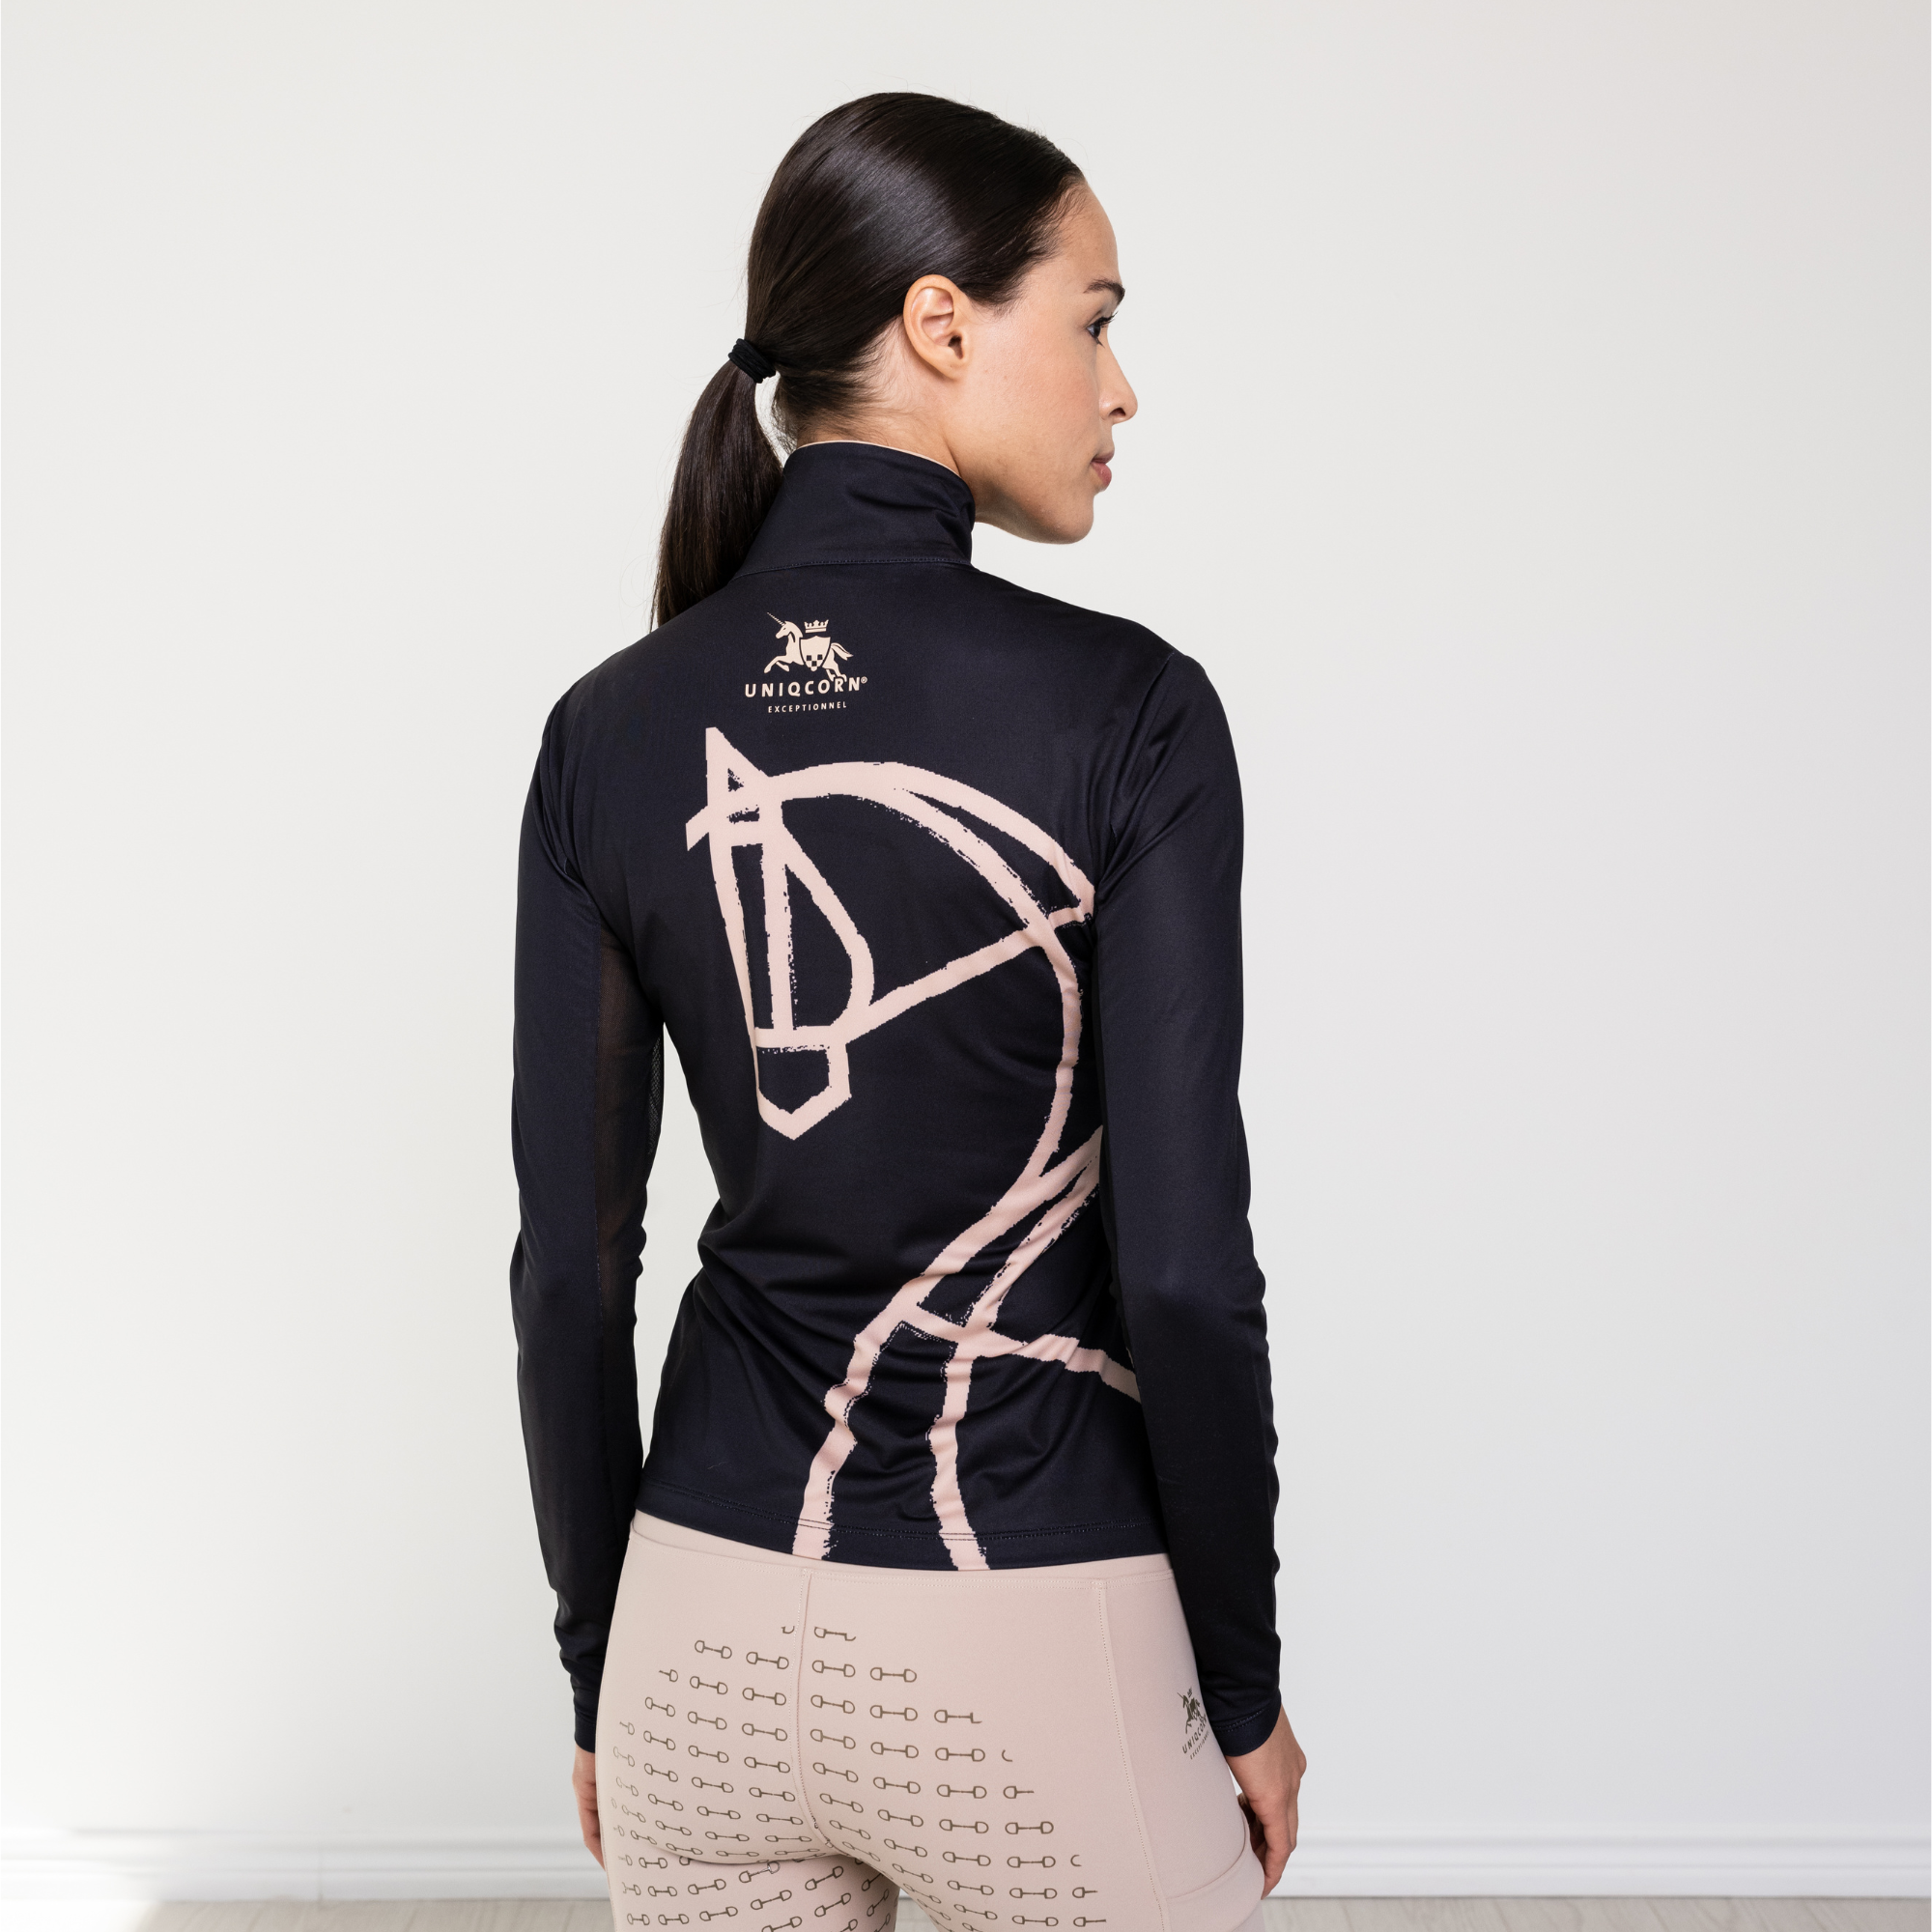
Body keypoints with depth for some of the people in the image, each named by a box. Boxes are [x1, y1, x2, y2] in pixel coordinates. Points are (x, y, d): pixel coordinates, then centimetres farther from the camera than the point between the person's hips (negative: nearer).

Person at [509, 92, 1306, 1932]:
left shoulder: (610, 729, -4)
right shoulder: (1122, 708, -15)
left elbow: (570, 1265, -1)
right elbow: (1184, 1268, -15)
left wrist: (598, 1669, 11)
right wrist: (1248, 1690, 0)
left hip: (713, 1635, 4)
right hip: (1042, 1643, -3)